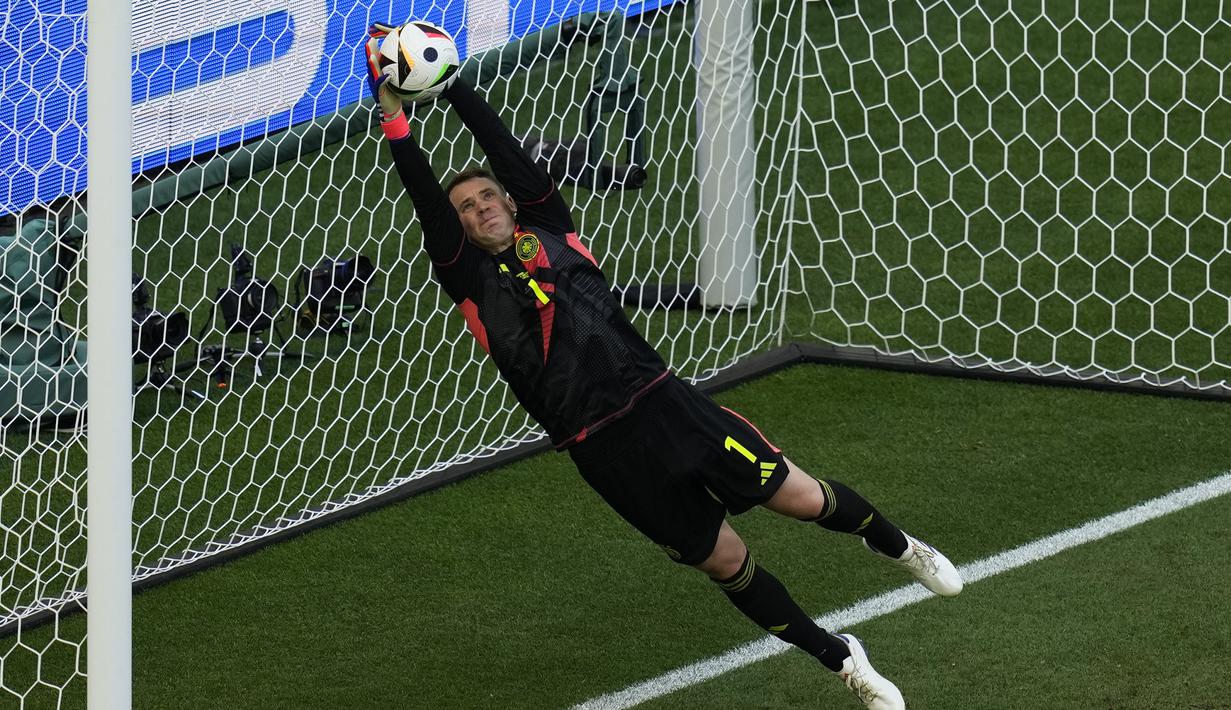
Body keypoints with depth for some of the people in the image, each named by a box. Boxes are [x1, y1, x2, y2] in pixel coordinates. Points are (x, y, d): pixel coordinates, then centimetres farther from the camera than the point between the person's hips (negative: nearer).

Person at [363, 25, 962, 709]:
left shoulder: (548, 231, 10)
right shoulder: (471, 281, 4)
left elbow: (505, 148, 1)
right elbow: (429, 203, -10)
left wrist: (450, 84, -5)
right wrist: (397, 120, -19)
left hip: (660, 397, 1)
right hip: (605, 451, -1)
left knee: (802, 497, 2)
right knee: (727, 561, 6)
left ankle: (897, 545, 33)